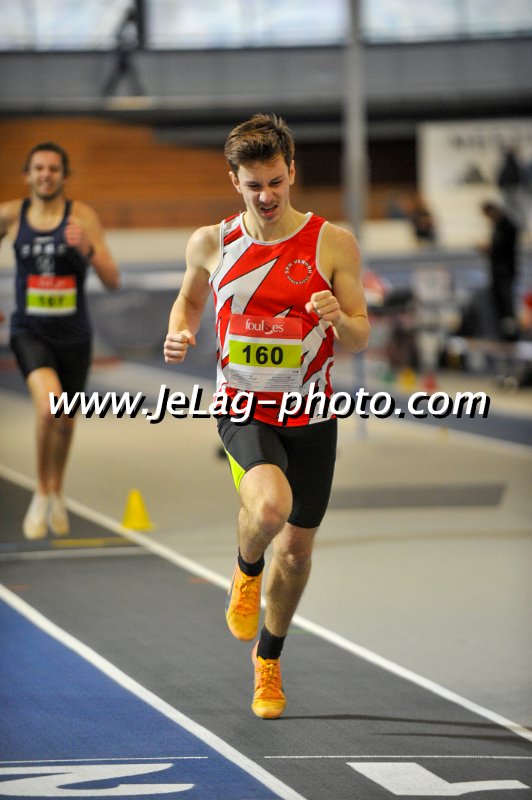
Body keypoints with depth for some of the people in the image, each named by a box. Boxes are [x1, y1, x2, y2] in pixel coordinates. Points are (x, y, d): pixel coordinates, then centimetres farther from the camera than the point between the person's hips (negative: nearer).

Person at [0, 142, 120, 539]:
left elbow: (113, 279, -10)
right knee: (49, 406, -26)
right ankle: (42, 495, -5)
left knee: (66, 421, 17)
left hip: (73, 332, 1)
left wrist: (87, 249, -28)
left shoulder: (82, 216, -7)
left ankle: (57, 492, 45)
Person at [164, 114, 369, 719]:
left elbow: (360, 338, -2)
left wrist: (339, 319, -25)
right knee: (269, 505, -31)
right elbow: (189, 298, 17)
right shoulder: (212, 244, -2)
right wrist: (178, 334, -5)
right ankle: (246, 571, 5)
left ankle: (268, 660, 37)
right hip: (242, 408, -1)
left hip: (310, 415, 1)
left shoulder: (332, 244, -6)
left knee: (297, 546, 12)